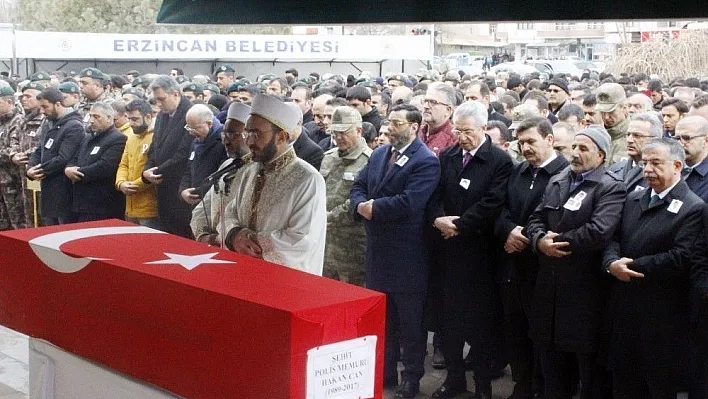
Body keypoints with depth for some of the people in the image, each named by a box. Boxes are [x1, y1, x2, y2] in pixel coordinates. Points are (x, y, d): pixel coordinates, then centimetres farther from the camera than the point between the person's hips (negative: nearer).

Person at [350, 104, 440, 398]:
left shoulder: (426, 161, -14)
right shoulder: (379, 154, 11)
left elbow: (408, 202, -24)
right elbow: (358, 186, 9)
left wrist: (373, 207, -15)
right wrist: (361, 206, -12)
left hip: (407, 253, -7)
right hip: (378, 248, 7)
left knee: (410, 320, 6)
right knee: (382, 316, 18)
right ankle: (385, 371, 31)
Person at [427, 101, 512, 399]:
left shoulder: (500, 161, -7)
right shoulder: (446, 157, 10)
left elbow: (491, 204, -16)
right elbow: (434, 195, 5)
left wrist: (458, 225, -15)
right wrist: (439, 218, -14)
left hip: (479, 251, -5)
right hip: (448, 249, 5)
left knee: (482, 320, 3)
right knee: (449, 318, 11)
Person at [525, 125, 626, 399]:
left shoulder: (611, 188, -10)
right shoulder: (556, 183, 13)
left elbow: (599, 232, -24)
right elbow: (535, 221, 8)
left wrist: (556, 241, -13)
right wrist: (540, 241, -15)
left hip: (585, 290, -7)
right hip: (550, 288, 7)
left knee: (590, 371, 7)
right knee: (552, 364, 18)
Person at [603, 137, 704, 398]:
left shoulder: (693, 208, -11)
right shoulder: (633, 200, 13)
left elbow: (682, 258, -21)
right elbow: (614, 238, 8)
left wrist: (633, 267, -16)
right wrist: (612, 262, -14)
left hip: (662, 317, -6)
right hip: (625, 308, 7)